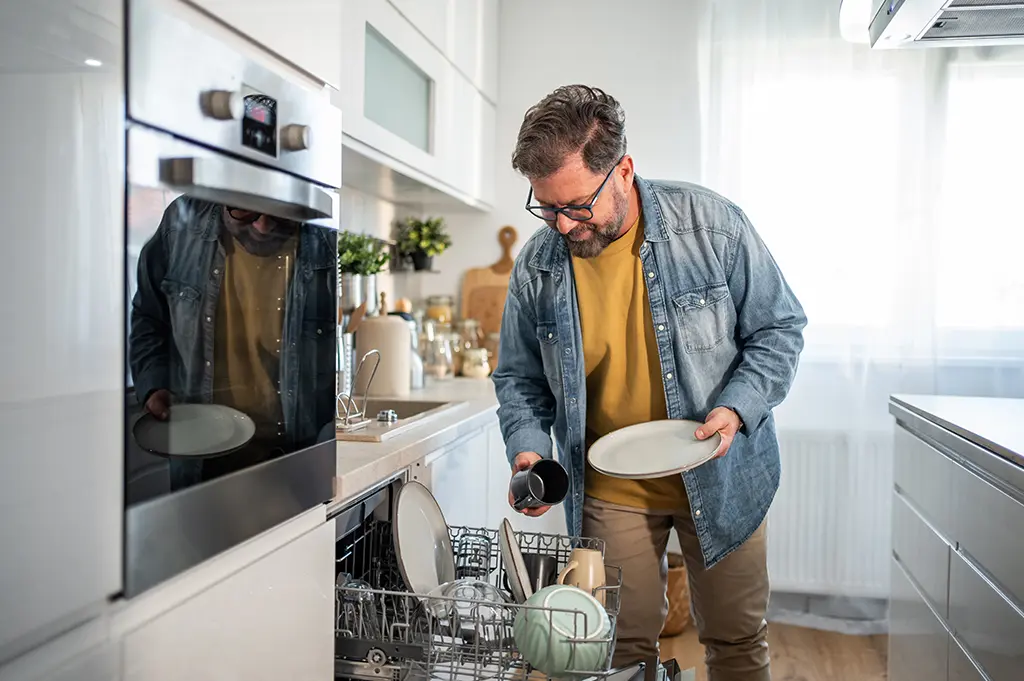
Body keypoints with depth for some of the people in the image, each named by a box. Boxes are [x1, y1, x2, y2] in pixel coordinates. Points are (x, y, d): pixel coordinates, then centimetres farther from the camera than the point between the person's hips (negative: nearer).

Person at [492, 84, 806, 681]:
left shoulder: (712, 224, -14)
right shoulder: (536, 266, -8)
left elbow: (780, 327, -4)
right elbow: (519, 377, 5)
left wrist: (736, 408, -20)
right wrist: (529, 448, -13)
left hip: (720, 478, -1)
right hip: (611, 493, 1)